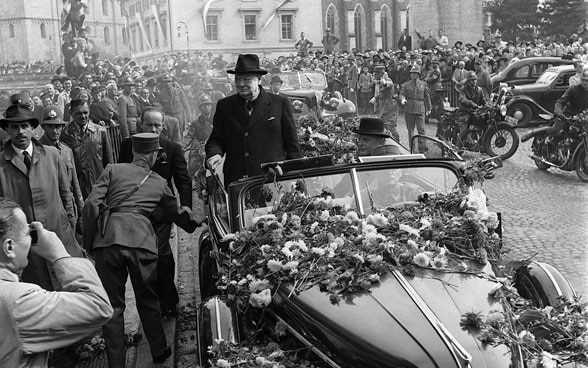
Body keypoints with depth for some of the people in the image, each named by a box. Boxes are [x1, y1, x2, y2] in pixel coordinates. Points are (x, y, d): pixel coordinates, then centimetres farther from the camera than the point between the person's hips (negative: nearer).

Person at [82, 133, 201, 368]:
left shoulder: (113, 170, 15)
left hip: (107, 237, 0)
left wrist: (89, 241, 10)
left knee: (112, 305, 12)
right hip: (141, 239, 0)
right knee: (148, 301, 19)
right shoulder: (159, 183, 20)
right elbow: (176, 213, 34)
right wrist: (196, 223, 54)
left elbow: (91, 204, 2)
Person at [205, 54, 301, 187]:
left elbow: (291, 142, 6)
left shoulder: (280, 103, 5)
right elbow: (216, 139, 14)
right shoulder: (224, 106, 12)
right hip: (235, 180, 2)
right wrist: (215, 153, -8)